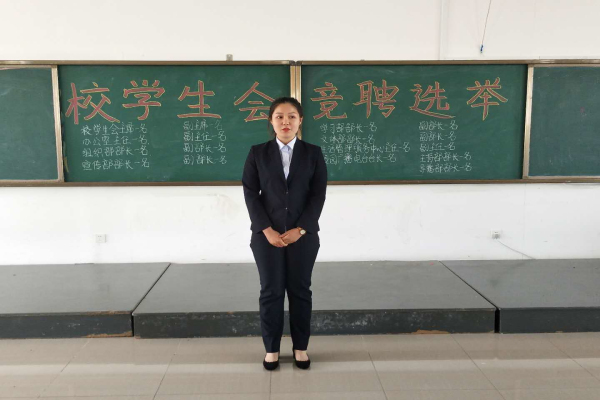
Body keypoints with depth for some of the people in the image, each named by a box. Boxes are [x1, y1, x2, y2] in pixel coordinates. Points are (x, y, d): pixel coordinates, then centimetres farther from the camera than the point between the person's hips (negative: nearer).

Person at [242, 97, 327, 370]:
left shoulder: (313, 153, 3)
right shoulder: (257, 153, 3)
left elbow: (318, 195, -1)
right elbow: (250, 193, -2)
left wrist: (300, 230, -11)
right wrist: (267, 230, -11)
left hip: (303, 234, 0)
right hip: (267, 235, 0)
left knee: (300, 290, 7)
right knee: (271, 291, 5)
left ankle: (300, 347, 22)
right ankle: (271, 348, 20)